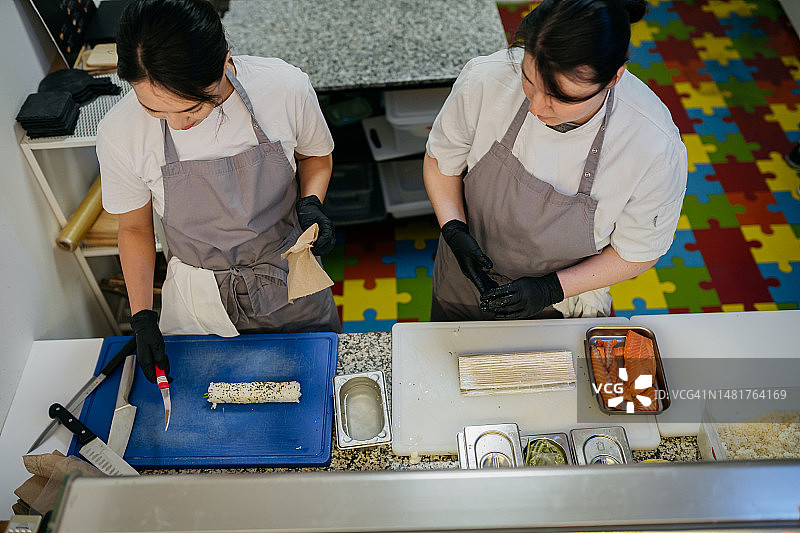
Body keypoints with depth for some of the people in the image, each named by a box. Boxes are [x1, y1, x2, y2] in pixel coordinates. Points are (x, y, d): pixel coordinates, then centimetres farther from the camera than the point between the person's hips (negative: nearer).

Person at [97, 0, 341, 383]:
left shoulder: (285, 88, -23)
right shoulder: (119, 133, -21)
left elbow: (316, 155, 0)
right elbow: (134, 228, -3)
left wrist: (310, 202, -19)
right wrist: (142, 318, -7)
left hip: (291, 283, 1)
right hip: (199, 300, 0)